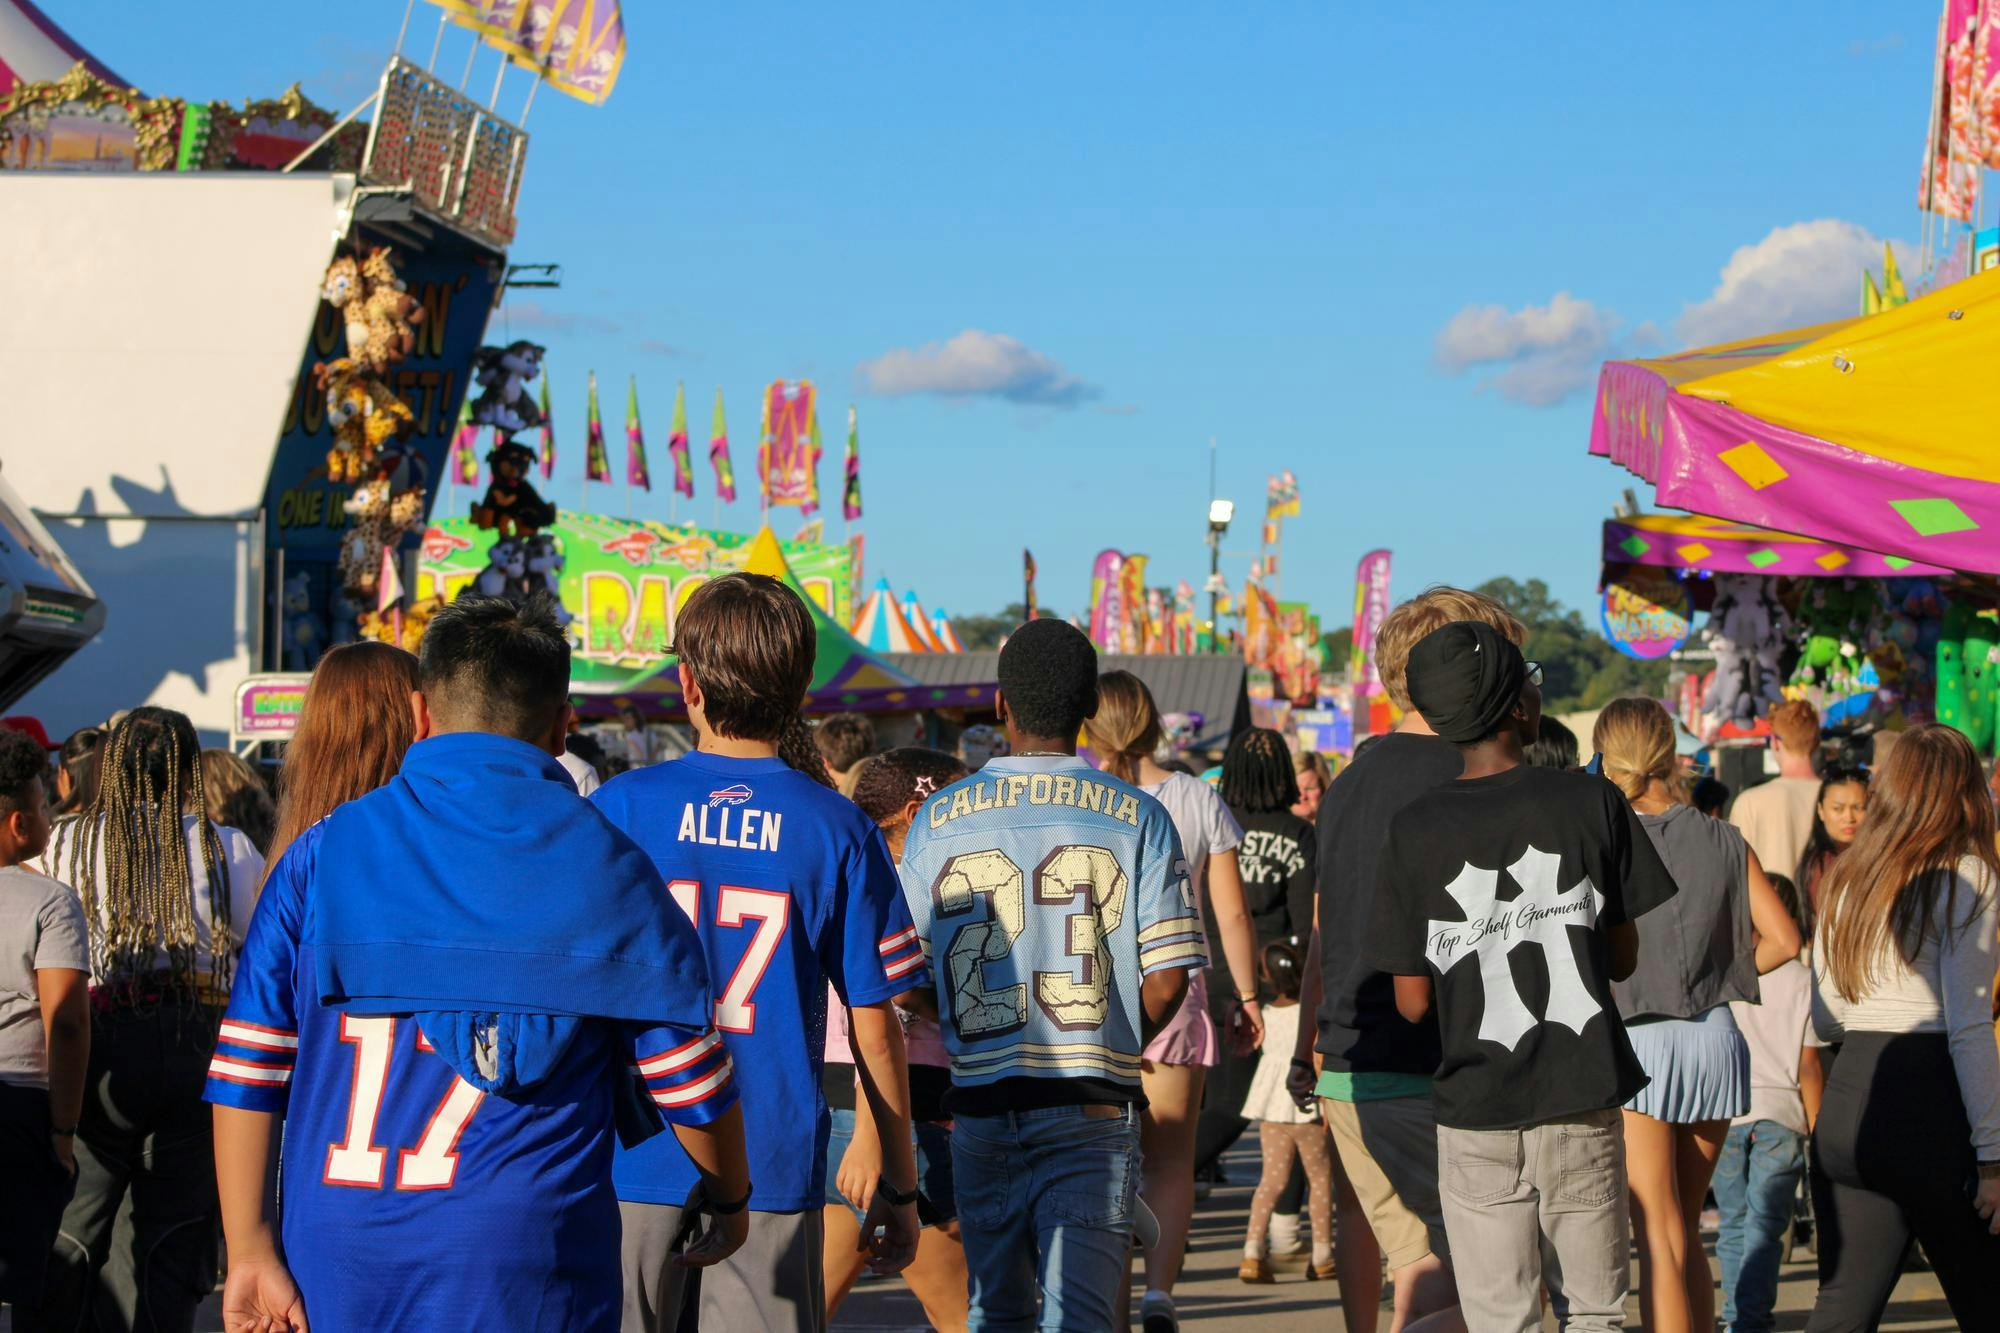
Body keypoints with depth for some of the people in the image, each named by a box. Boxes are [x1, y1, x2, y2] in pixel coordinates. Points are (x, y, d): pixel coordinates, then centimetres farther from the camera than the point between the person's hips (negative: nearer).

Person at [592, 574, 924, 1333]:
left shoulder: (617, 809, -2)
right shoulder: (839, 832, -2)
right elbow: (875, 1028, 0)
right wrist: (899, 1187, 9)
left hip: (632, 1168, 0)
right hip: (773, 1175, 0)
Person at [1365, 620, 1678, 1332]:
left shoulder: (1414, 830, -4)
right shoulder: (1593, 801, -4)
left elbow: (1413, 1001, -3)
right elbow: (1624, 957, 3)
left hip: (1476, 1116, 0)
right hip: (1584, 1100, 0)